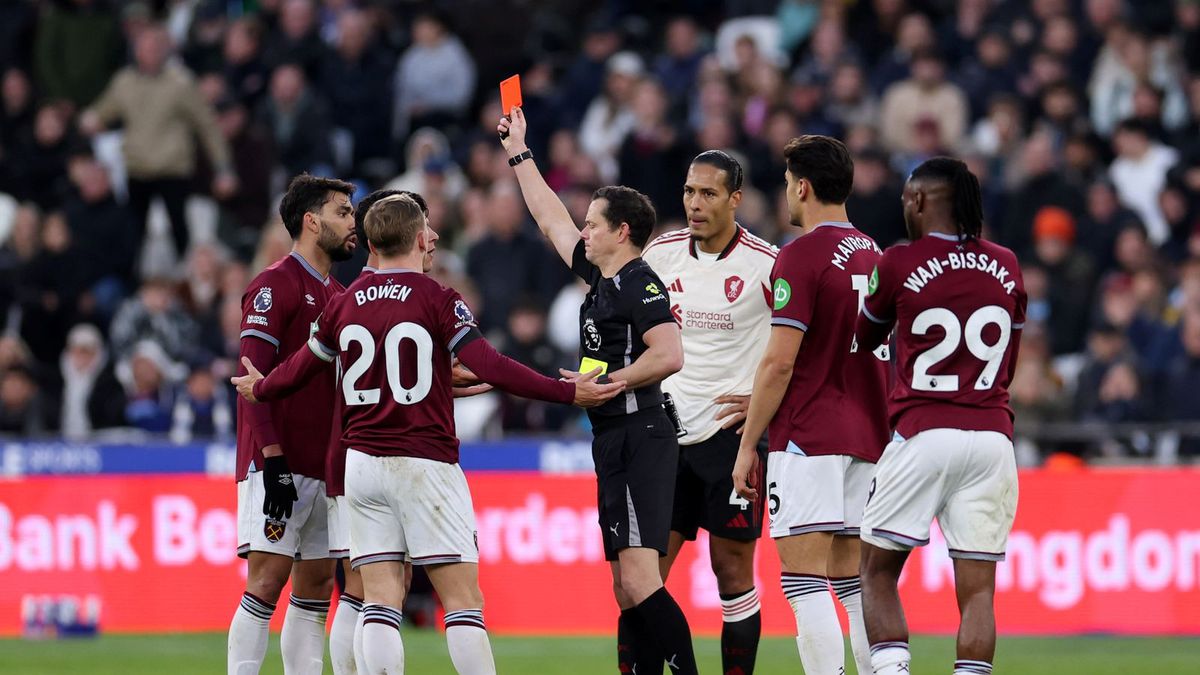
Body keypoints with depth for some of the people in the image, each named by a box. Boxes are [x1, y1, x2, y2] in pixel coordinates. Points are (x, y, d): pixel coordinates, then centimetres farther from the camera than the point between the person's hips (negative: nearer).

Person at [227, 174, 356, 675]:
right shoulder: (275, 286, -7)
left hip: (324, 468, 8)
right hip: (279, 466, -8)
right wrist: (273, 460, -20)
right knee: (267, 579, -12)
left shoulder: (337, 296, 18)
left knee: (316, 586, 6)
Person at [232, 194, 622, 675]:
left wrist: (260, 390, 41)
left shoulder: (345, 304, 7)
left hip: (362, 466, 5)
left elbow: (302, 368, 20)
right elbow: (491, 368, -16)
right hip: (425, 464, -4)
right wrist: (569, 393, -12)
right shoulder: (438, 300, -7)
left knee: (381, 601, 2)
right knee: (464, 600, -4)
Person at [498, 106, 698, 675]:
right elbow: (551, 221, 30)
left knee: (638, 580, -18)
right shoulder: (601, 277, 16)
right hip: (613, 442, 10)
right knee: (628, 592, 7)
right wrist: (518, 154, 36)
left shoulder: (639, 285, -10)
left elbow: (669, 355, -22)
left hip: (638, 436, -10)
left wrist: (606, 383, -15)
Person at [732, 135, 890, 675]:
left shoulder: (801, 255, -11)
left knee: (805, 578, -9)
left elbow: (780, 361, -15)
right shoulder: (874, 256, 13)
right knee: (854, 579, 11)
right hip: (866, 434, 8)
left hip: (808, 438, -8)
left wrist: (748, 443, -7)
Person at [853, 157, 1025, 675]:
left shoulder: (899, 265, -3)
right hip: (992, 436, 3)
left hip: (923, 435, -3)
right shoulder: (1005, 267, 9)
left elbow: (864, 339, 14)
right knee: (977, 587, 1)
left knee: (877, 571, 8)